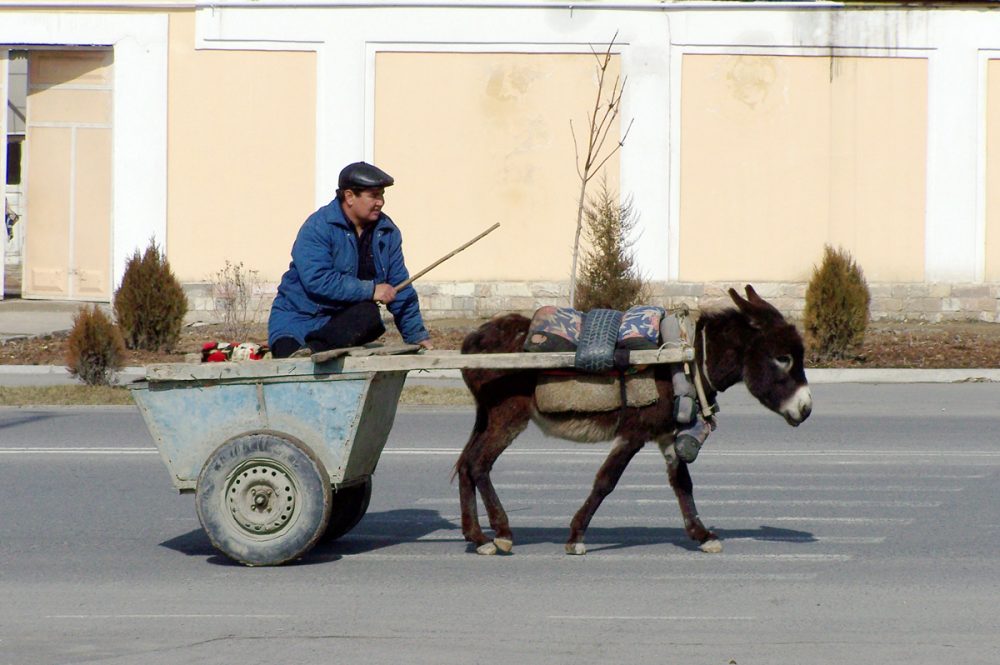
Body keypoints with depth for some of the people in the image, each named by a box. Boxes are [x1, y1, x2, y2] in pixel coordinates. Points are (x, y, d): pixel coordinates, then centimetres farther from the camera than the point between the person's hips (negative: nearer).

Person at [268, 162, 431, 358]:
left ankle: (313, 349, -47)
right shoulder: (318, 227, -14)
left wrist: (417, 336, 7)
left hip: (342, 318, 5)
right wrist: (371, 290, -25)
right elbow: (317, 280, -26)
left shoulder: (386, 232, 6)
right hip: (300, 318, -5)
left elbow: (400, 288, 11)